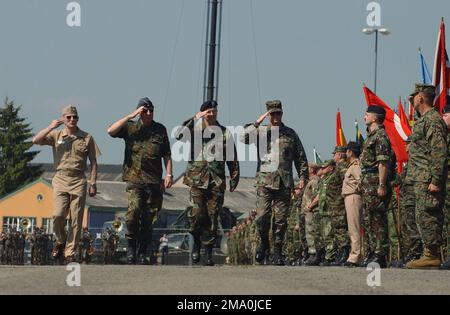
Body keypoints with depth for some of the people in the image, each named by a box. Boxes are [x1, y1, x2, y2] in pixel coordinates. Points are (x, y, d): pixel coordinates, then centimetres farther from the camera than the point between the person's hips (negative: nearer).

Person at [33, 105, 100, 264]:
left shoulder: (87, 138, 8)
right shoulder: (56, 135, 9)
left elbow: (93, 162, 9)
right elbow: (36, 140, -5)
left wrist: (93, 184, 2)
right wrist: (51, 127, -9)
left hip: (78, 181, 0)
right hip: (60, 179, 0)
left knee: (76, 220, -2)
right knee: (58, 215, -16)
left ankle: (70, 254, 5)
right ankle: (60, 241, 13)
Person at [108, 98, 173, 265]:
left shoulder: (160, 130, 11)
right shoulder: (130, 127, 6)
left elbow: (167, 155, 13)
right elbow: (111, 131, -11)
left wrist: (169, 174, 2)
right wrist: (131, 116, -12)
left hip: (154, 181, 2)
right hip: (134, 179, -2)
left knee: (148, 219, 3)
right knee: (134, 209, -23)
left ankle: (142, 253, 13)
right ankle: (131, 245, -6)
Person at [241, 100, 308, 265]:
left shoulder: (291, 134, 12)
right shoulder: (260, 132, 7)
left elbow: (301, 157, 15)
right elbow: (244, 138, -11)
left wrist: (303, 177, 7)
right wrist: (257, 123, -15)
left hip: (284, 184, 1)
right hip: (264, 182, -1)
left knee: (281, 219, 1)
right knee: (262, 216, -10)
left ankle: (277, 252, 10)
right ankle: (263, 243, 14)